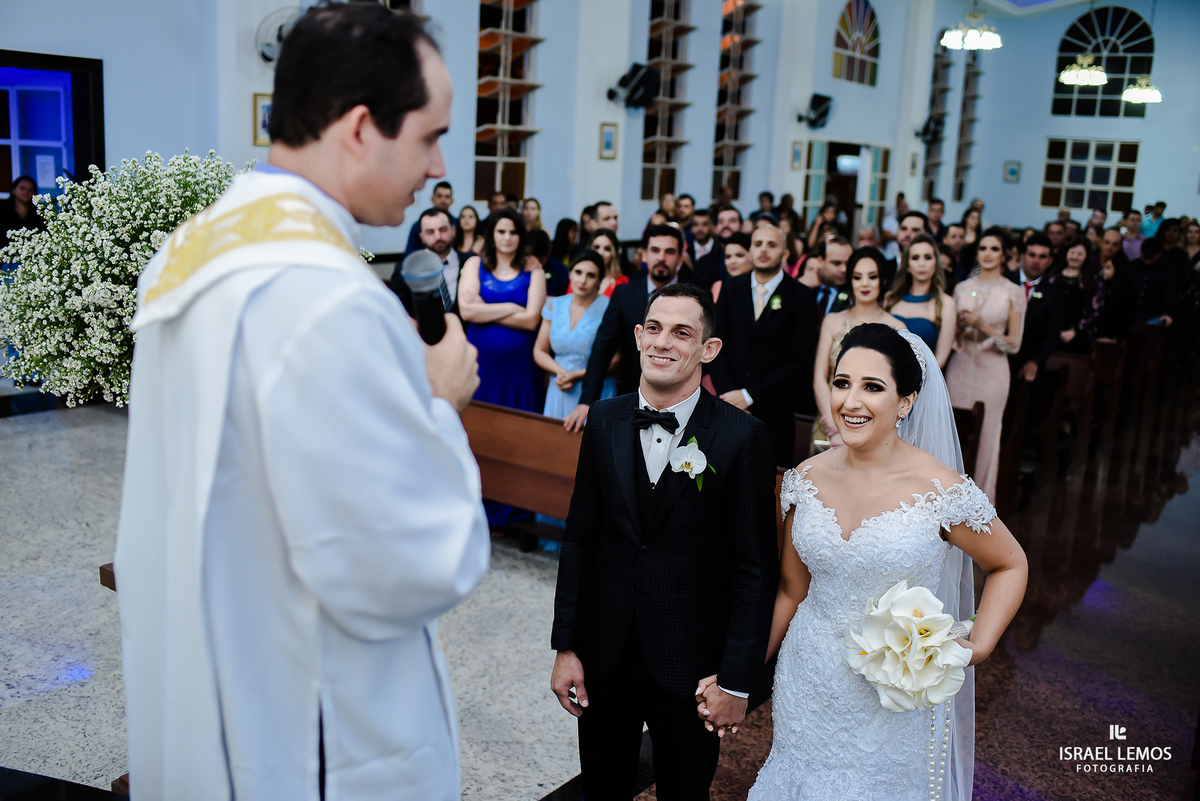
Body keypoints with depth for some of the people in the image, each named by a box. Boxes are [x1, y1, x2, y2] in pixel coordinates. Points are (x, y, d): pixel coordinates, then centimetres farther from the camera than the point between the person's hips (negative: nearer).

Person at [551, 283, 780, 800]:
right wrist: (565, 645, 2)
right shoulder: (605, 421, -2)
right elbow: (580, 537, 2)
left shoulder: (742, 437, -13)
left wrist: (737, 680, -10)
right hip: (604, 655, 3)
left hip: (691, 666, -3)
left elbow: (756, 567, -11)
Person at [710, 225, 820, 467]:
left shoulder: (801, 297, -1)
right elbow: (717, 347, 6)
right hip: (730, 405, 2)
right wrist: (729, 395, -9)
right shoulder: (732, 289, 9)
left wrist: (748, 395, -12)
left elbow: (801, 363, -7)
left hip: (775, 413, -2)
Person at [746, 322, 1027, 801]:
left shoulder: (940, 491, -18)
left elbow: (1011, 565, -1)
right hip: (807, 687, 3)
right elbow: (793, 590, 4)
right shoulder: (807, 479, -7)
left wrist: (977, 648, -13)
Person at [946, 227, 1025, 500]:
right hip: (960, 367, 2)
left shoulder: (1014, 292, 0)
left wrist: (984, 327, -14)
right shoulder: (962, 288, 7)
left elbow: (1014, 344, -2)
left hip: (992, 370, -2)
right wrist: (960, 325, -8)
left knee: (986, 435, 2)